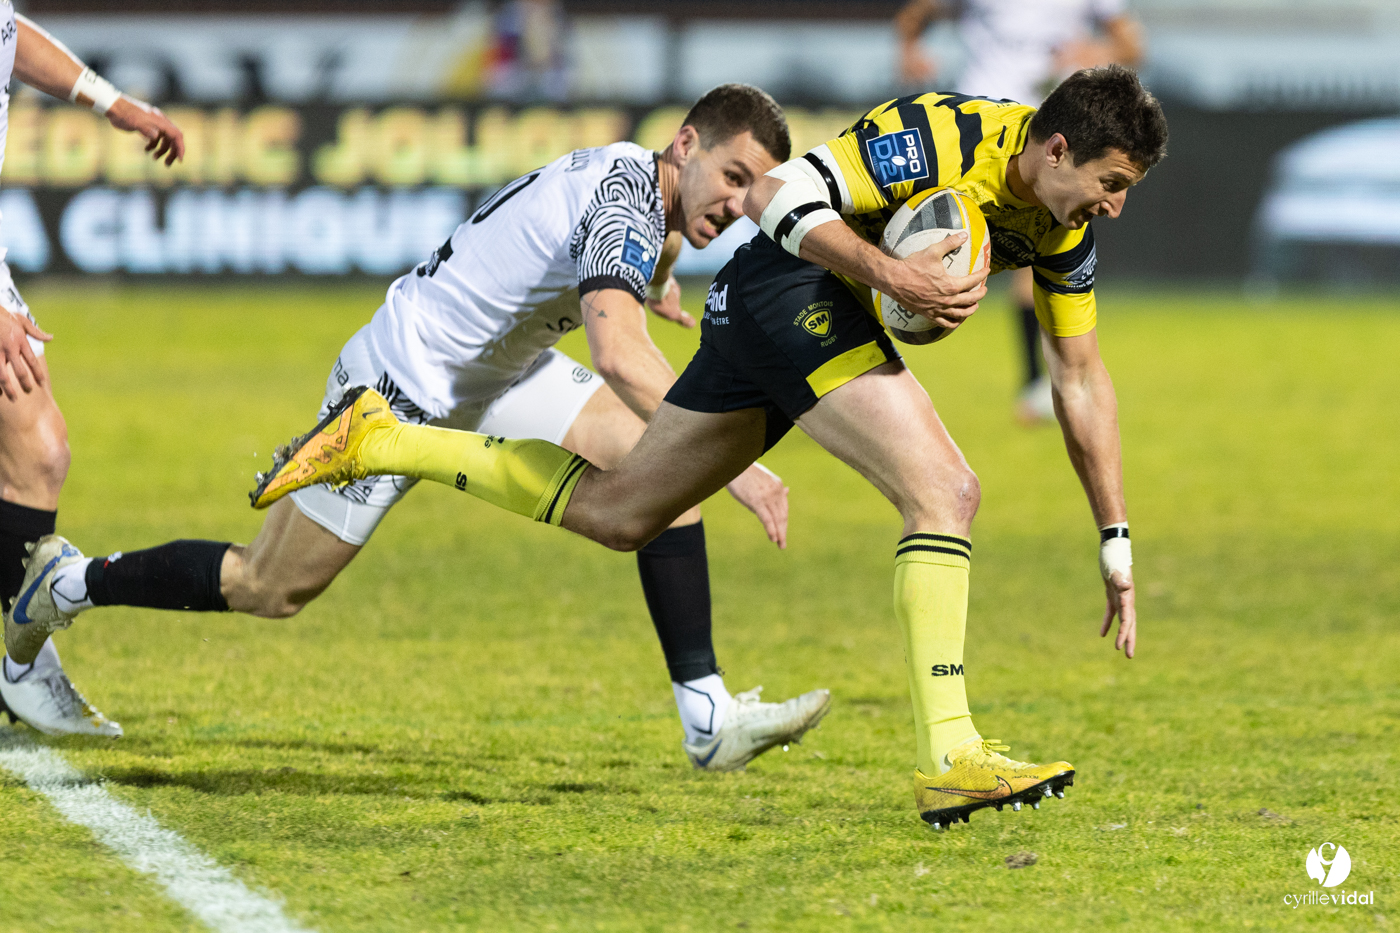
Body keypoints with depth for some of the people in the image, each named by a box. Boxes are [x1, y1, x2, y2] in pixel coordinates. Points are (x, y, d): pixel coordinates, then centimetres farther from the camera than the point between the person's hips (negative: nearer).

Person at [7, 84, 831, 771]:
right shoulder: (626, 199, -29)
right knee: (269, 589, 2)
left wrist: (649, 274, 31)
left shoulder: (636, 175, 0)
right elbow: (621, 356, -44)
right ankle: (74, 582, 26)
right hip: (401, 388, -9)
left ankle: (708, 717, -11)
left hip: (494, 370, 9)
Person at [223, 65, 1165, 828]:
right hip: (791, 286, -9)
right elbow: (780, 196, -22)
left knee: (613, 513, 16)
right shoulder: (942, 136, -22)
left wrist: (1115, 538, 9)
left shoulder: (1064, 222, 3)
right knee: (946, 489, -22)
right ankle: (950, 759, -27)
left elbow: (1081, 378, 11)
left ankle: (377, 440, 25)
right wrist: (889, 271, -34)